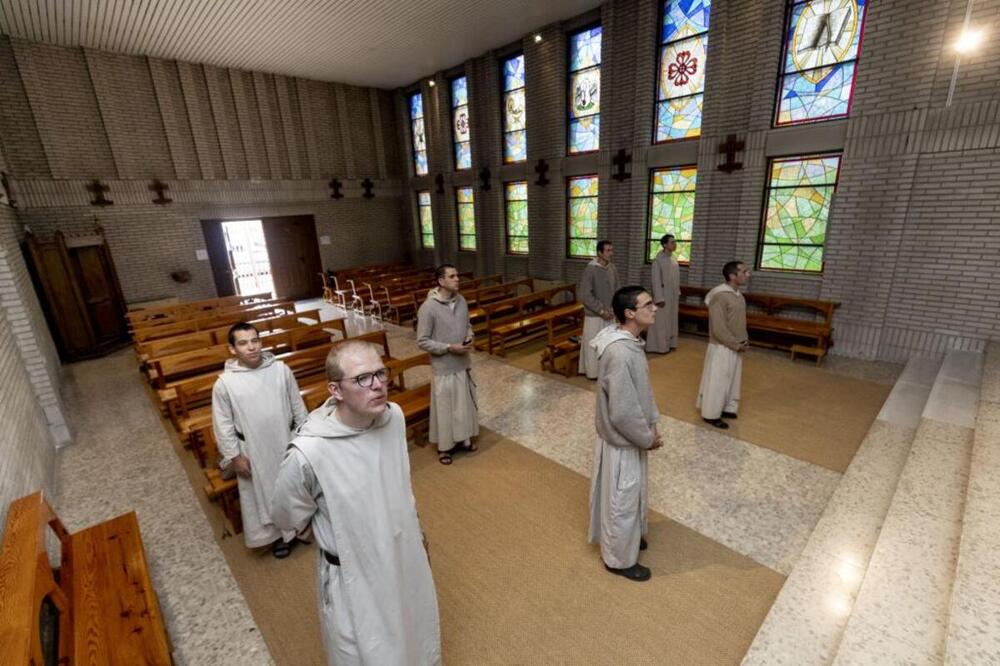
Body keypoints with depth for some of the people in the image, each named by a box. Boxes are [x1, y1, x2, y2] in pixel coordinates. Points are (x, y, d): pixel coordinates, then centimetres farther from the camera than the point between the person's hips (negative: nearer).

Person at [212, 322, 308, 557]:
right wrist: (234, 456, -5)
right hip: (254, 451, -1)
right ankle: (276, 535, 40)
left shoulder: (281, 370, -11)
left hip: (287, 442, 2)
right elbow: (223, 425, -6)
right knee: (265, 493, 16)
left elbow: (298, 406, -1)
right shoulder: (224, 383, -15)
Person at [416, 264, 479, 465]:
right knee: (445, 408, 9)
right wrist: (450, 348, -22)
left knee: (465, 404, 19)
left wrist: (469, 339, -8)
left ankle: (463, 440, 39)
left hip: (464, 363, 6)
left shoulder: (461, 301, 0)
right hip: (443, 368, -6)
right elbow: (422, 341, -16)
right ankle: (444, 446, 29)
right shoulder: (428, 308, -20)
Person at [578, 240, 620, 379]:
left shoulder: (612, 268, 3)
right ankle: (592, 372, 19)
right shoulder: (590, 269, -17)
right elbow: (585, 295, -19)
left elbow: (616, 290, 12)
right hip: (594, 315, -6)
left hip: (610, 314, 6)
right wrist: (601, 310, -17)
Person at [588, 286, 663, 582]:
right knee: (622, 500, 12)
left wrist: (652, 423, 9)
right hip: (622, 441, -9)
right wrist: (647, 438, -15)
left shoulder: (631, 341, -2)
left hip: (631, 436, 9)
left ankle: (627, 536, 53)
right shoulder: (619, 353, -33)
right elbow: (622, 412, -29)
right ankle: (619, 559, 35)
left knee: (631, 494, 29)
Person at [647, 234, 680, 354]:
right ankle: (659, 346, 9)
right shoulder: (658, 260, -15)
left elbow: (676, 278, 14)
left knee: (671, 320, 14)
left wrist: (678, 292, 12)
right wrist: (659, 298, -19)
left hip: (673, 295, 8)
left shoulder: (673, 258, 8)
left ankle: (669, 343, 25)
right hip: (663, 295, -8)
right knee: (661, 321, 0)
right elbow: (656, 281, -17)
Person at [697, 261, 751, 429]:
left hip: (736, 348, 9)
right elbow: (719, 329, -24)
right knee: (717, 382, 1)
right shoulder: (720, 297, -23)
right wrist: (737, 345, -17)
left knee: (732, 380, 20)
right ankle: (711, 414, 14)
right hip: (722, 348, -9)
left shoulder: (739, 295, 8)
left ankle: (727, 408, 36)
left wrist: (745, 340, 6)